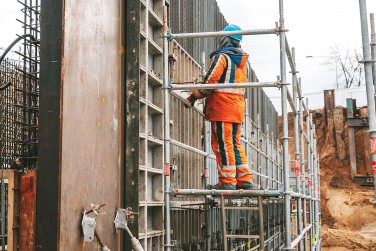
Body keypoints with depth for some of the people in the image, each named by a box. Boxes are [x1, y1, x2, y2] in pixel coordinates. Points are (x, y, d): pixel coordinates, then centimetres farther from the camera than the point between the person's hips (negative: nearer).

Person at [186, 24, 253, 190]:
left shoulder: (221, 57, -7)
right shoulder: (243, 60, 18)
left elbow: (210, 81, -14)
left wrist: (194, 96, -2)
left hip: (222, 108, -8)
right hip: (238, 106, 8)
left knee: (223, 144, -6)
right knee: (234, 143, 12)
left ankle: (227, 181, -6)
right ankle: (244, 179, 11)